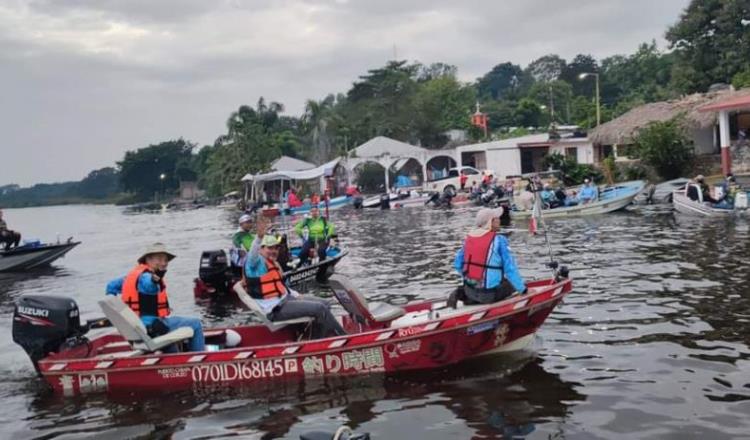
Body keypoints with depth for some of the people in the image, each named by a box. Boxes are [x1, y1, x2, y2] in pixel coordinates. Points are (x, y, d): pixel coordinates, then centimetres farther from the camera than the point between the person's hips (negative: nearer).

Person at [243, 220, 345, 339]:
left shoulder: (273, 263, 20)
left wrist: (297, 296, 11)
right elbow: (252, 254, -33)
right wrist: (259, 237, -53)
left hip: (284, 299, 10)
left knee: (324, 305, 12)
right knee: (320, 309, -14)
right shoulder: (256, 262, -9)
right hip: (276, 309, -10)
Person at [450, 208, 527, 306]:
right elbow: (510, 269, -12)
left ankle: (464, 295, 6)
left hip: (469, 289, 7)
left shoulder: (469, 237, 5)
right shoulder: (499, 240, -13)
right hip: (489, 293, -7)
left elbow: (457, 264, 9)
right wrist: (523, 289, 1)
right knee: (513, 282, 17)